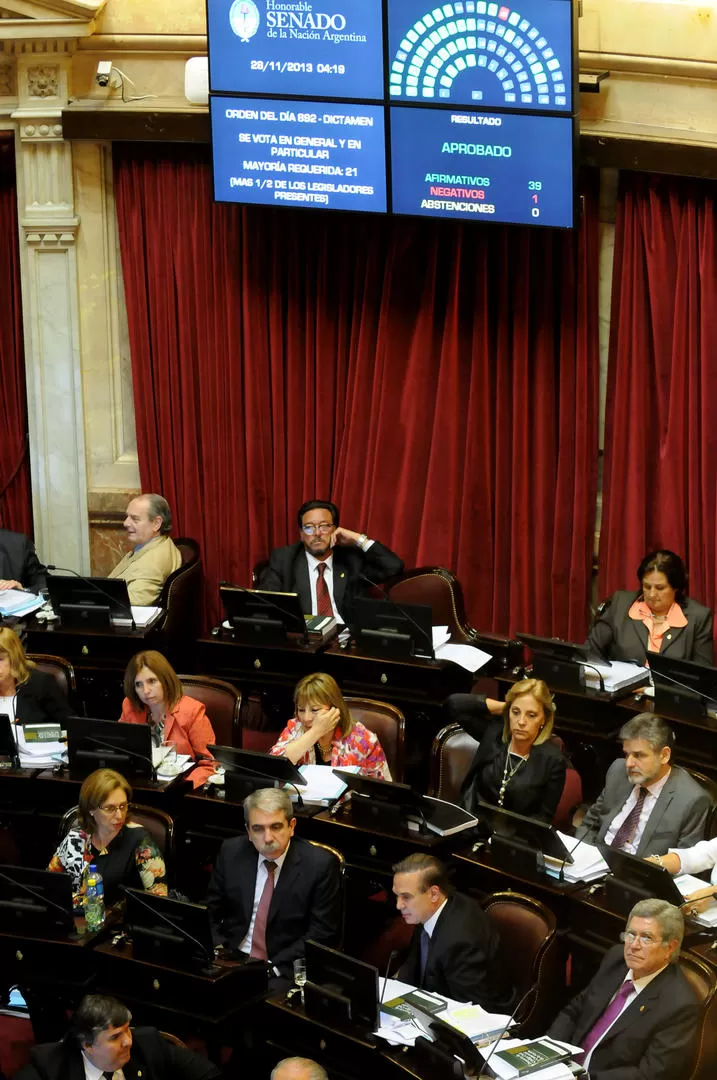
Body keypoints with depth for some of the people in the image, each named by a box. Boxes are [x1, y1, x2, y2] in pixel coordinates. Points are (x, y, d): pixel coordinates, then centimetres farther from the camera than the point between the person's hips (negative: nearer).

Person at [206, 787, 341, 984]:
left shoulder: (320, 865, -8)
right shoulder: (231, 852, 2)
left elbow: (321, 933, -7)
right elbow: (210, 911, 11)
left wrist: (274, 967, -16)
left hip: (284, 970, -3)